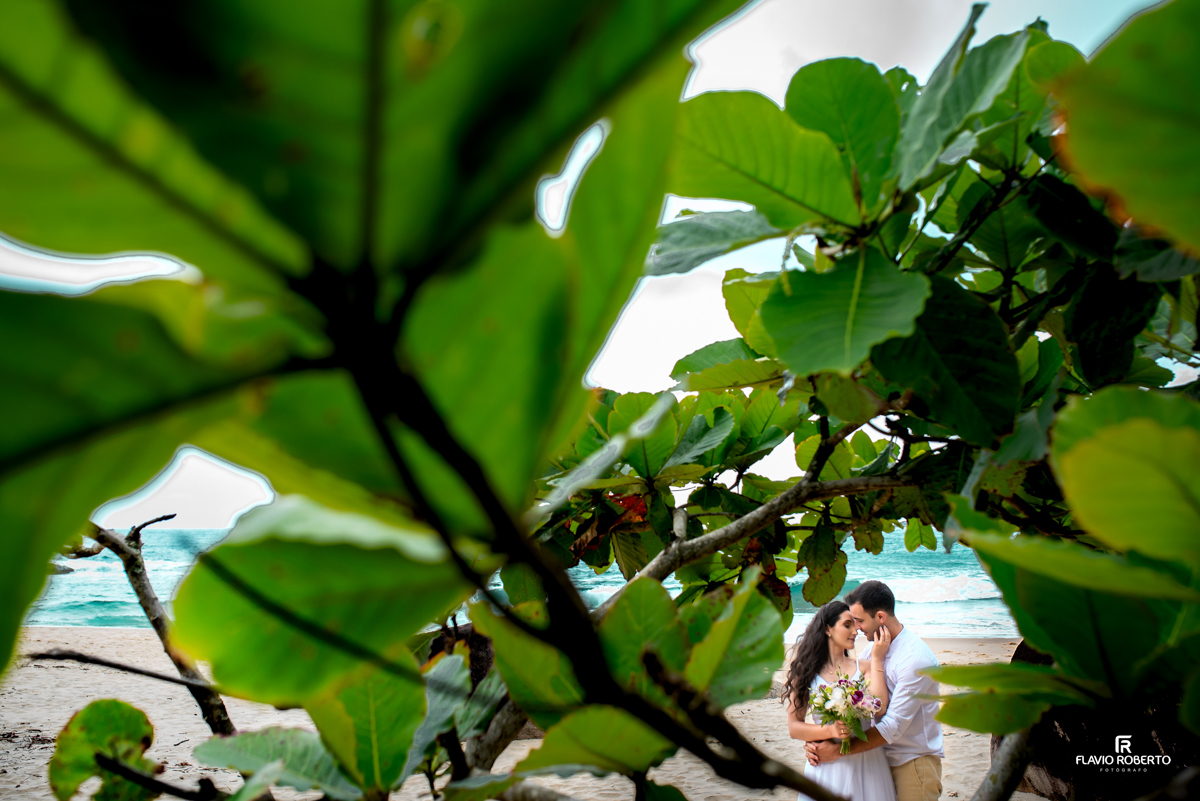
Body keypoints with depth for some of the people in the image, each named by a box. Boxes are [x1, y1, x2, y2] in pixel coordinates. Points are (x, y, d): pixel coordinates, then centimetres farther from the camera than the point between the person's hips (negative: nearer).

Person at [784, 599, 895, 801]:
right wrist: (831, 730, -19)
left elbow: (879, 709, -14)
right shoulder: (806, 671, 1)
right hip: (826, 767, -1)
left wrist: (877, 659, -9)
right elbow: (794, 727, -2)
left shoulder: (864, 667, 3)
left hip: (866, 763, 1)